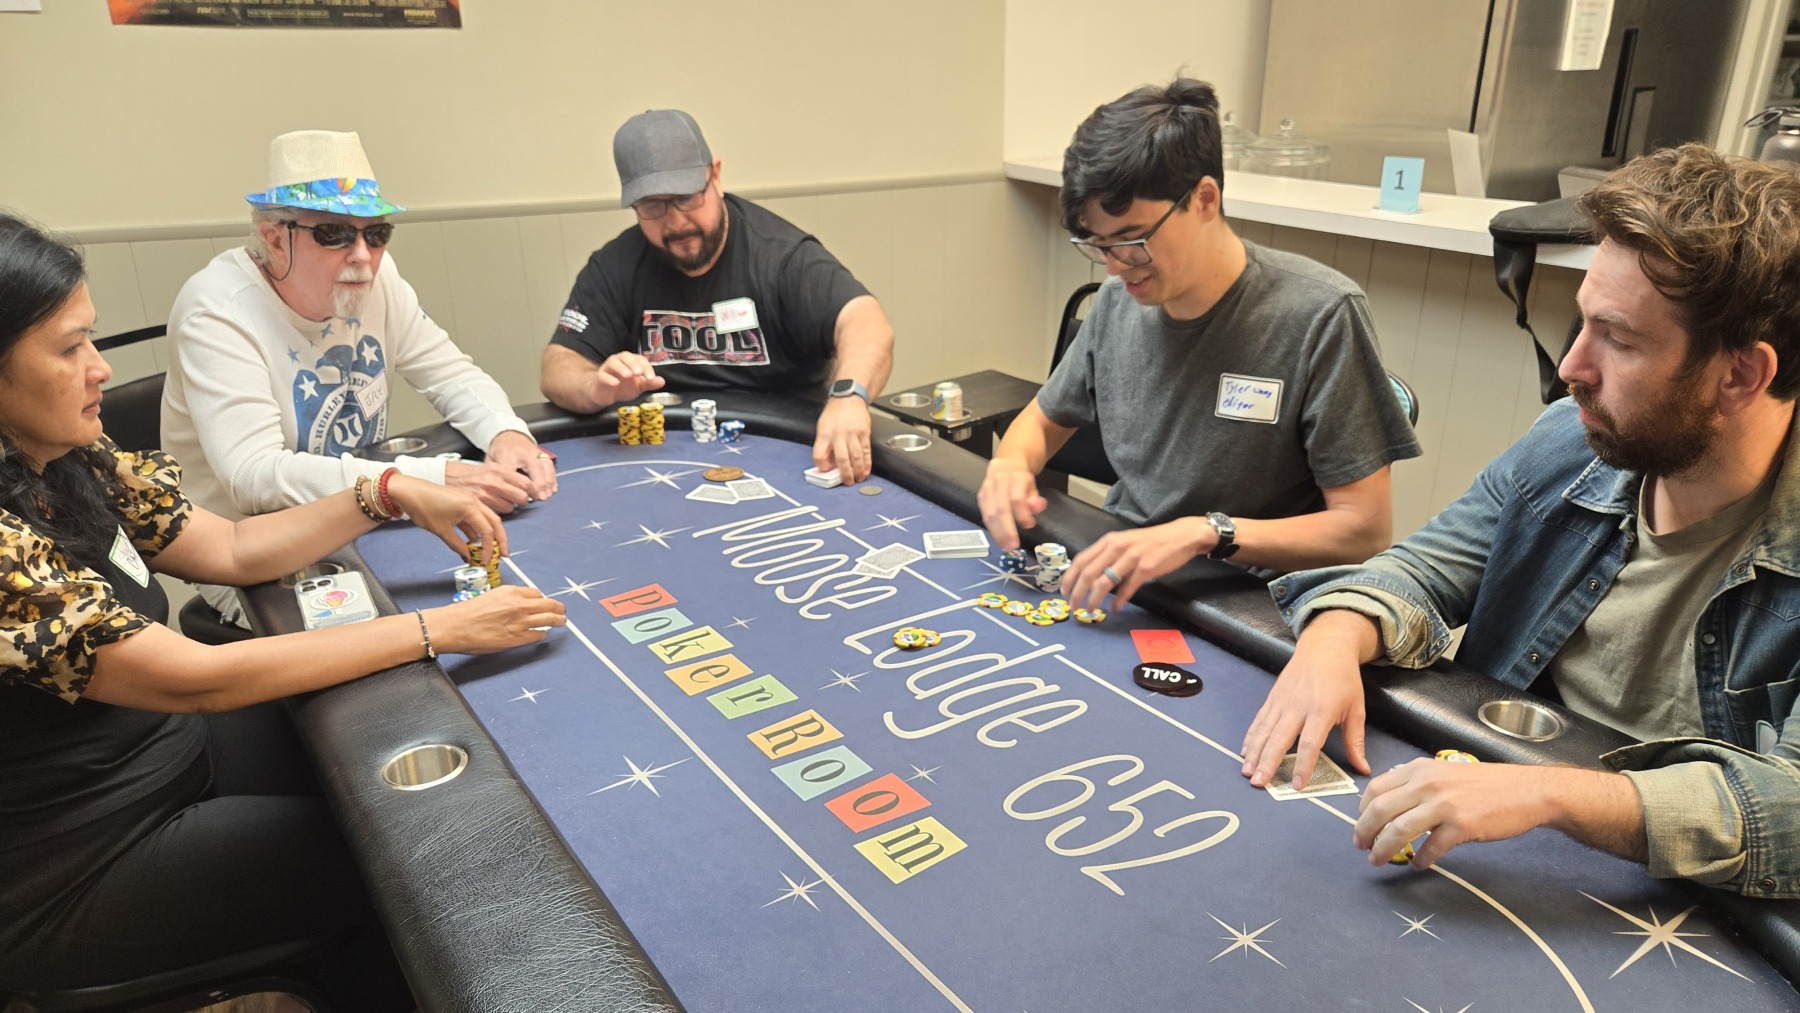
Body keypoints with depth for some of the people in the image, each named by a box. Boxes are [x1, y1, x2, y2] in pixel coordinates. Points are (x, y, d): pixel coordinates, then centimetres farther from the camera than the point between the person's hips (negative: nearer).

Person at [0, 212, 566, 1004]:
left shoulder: (70, 462, -4)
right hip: (72, 870, -7)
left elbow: (231, 550, 3)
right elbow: (200, 679, -31)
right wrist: (441, 629, -28)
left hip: (163, 743, 7)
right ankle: (373, 980, 29)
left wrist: (388, 495, -11)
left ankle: (361, 964, 31)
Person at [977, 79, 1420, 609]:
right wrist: (1010, 464, -7)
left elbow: (1366, 529, -15)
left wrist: (1205, 533, -29)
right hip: (1111, 579, 6)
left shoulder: (1320, 317, -15)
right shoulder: (1117, 302, 2)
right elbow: (1042, 420, 18)